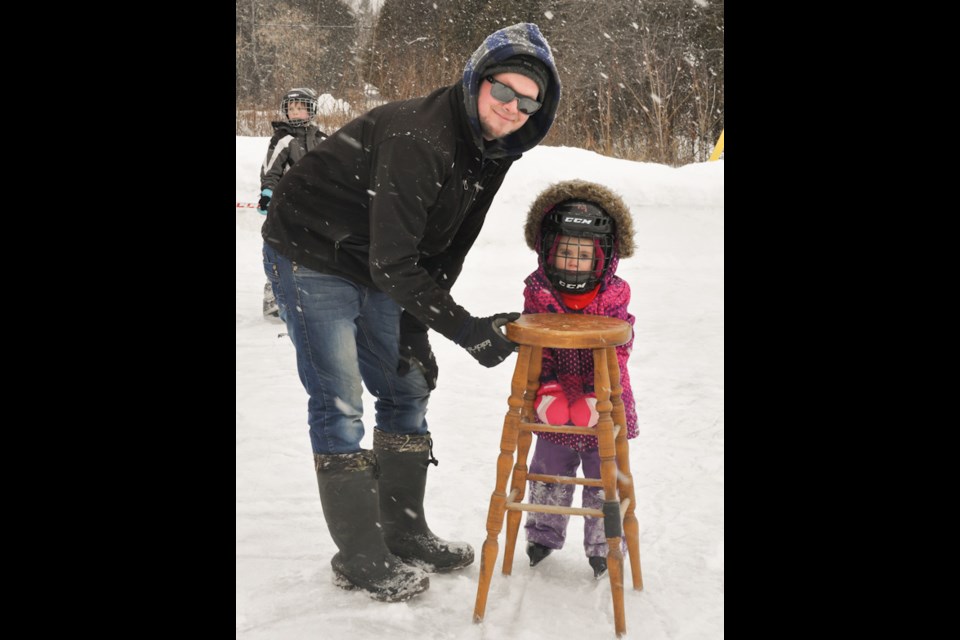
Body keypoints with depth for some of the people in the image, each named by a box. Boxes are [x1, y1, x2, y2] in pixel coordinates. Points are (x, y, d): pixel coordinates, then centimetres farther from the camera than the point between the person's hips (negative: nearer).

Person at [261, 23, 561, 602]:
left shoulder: (493, 151, -4)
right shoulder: (417, 137, -32)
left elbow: (444, 252, 4)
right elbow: (393, 264, -32)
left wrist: (415, 331, -1)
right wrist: (465, 329, -32)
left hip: (374, 268, 9)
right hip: (310, 256, -8)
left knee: (407, 390, 10)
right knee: (339, 404, -7)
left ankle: (405, 534, 23)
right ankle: (361, 558, 4)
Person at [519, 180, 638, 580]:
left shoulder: (613, 300, -10)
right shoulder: (537, 295, -8)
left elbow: (616, 355, -13)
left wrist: (595, 397, -24)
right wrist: (547, 389, -23)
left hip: (603, 410, -1)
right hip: (553, 411, 1)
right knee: (549, 473, 15)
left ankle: (604, 546, 26)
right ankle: (543, 534, 36)